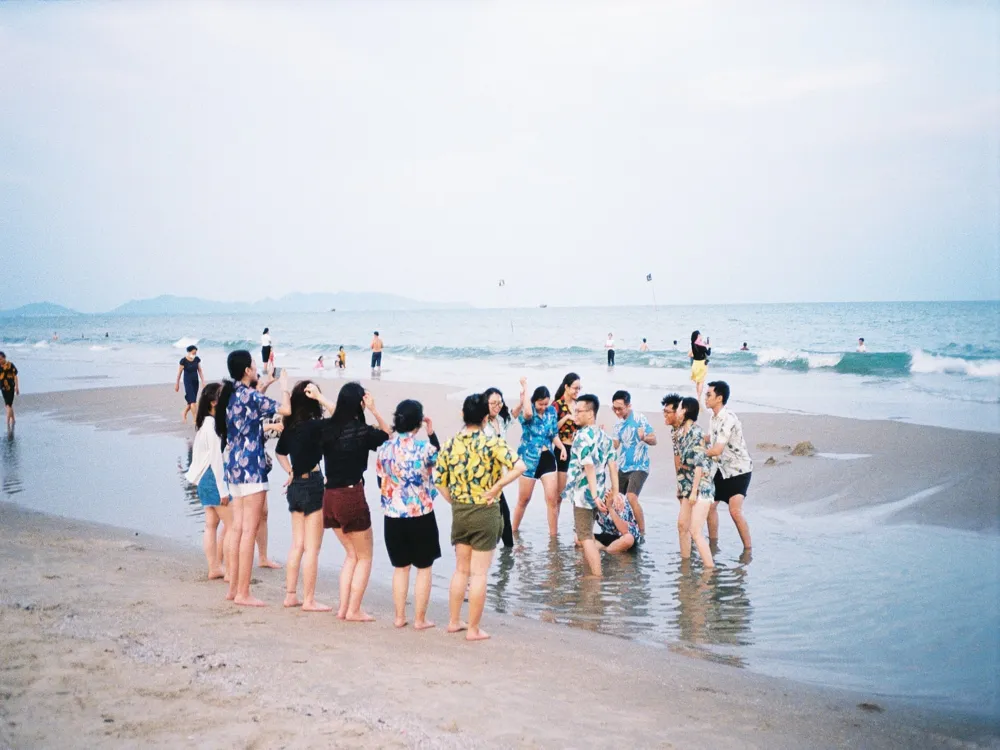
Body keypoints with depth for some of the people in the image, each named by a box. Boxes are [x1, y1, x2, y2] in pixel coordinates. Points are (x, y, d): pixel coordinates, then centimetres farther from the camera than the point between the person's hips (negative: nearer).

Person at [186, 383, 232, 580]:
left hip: (206, 480, 10)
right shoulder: (214, 425, -18)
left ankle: (214, 568, 17)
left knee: (211, 525, 12)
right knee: (232, 525, -3)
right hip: (215, 478, -10)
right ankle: (232, 570, 0)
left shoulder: (206, 423, 12)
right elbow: (216, 459, -20)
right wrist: (223, 490, -19)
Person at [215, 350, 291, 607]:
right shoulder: (249, 395, -15)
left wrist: (262, 387, 27)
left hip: (234, 466, 9)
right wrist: (284, 386, -2)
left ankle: (233, 588, 19)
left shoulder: (231, 395, 10)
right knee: (249, 530, -4)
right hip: (251, 468, -9)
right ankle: (243, 593, -2)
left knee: (238, 528, 13)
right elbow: (285, 410, -19)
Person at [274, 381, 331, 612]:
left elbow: (280, 451, 20)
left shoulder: (290, 426, 6)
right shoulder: (314, 425, -17)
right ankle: (308, 600, 4)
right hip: (312, 485, -8)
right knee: (312, 548, 0)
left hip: (295, 486, 8)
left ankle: (291, 595, 21)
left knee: (297, 545, 15)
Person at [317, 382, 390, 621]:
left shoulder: (327, 428, -1)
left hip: (330, 497, 6)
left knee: (351, 554, 21)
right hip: (353, 496, -6)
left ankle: (343, 607, 18)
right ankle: (354, 610, 9)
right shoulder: (362, 432, -13)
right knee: (364, 558, 11)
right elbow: (389, 435, 3)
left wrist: (319, 397, 33)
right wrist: (374, 410, -7)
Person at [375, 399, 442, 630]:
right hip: (421, 516, -4)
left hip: (394, 517, 4)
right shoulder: (424, 447, -13)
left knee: (400, 568, 16)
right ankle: (420, 619, 12)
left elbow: (381, 483, 8)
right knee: (423, 568, 9)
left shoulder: (384, 448, -1)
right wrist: (432, 433, 9)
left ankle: (399, 617, 20)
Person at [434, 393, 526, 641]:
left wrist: (456, 503, 11)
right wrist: (496, 488, -16)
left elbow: (440, 482, 3)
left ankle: (454, 621, 26)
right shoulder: (492, 442, -13)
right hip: (485, 512, -4)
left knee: (461, 569, 19)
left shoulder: (450, 444, 0)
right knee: (479, 573, 3)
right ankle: (474, 629, 9)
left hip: (459, 512, 4)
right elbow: (519, 466, -24)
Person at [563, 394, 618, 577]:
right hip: (596, 492, 9)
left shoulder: (583, 436, -17)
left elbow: (589, 468, -24)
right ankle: (589, 571, 36)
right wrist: (615, 493, 6)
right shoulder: (604, 436, 8)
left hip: (584, 493, -9)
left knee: (586, 538, -3)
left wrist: (595, 496, -28)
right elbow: (613, 465, 5)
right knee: (587, 534, 24)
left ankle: (597, 578, -4)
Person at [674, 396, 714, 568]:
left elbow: (699, 464, -18)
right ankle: (685, 561, 27)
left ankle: (710, 568, -10)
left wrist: (694, 491, -19)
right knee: (682, 525, 15)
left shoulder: (696, 432, -16)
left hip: (701, 486, -9)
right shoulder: (681, 431, 10)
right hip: (688, 486, 9)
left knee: (695, 531, -13)